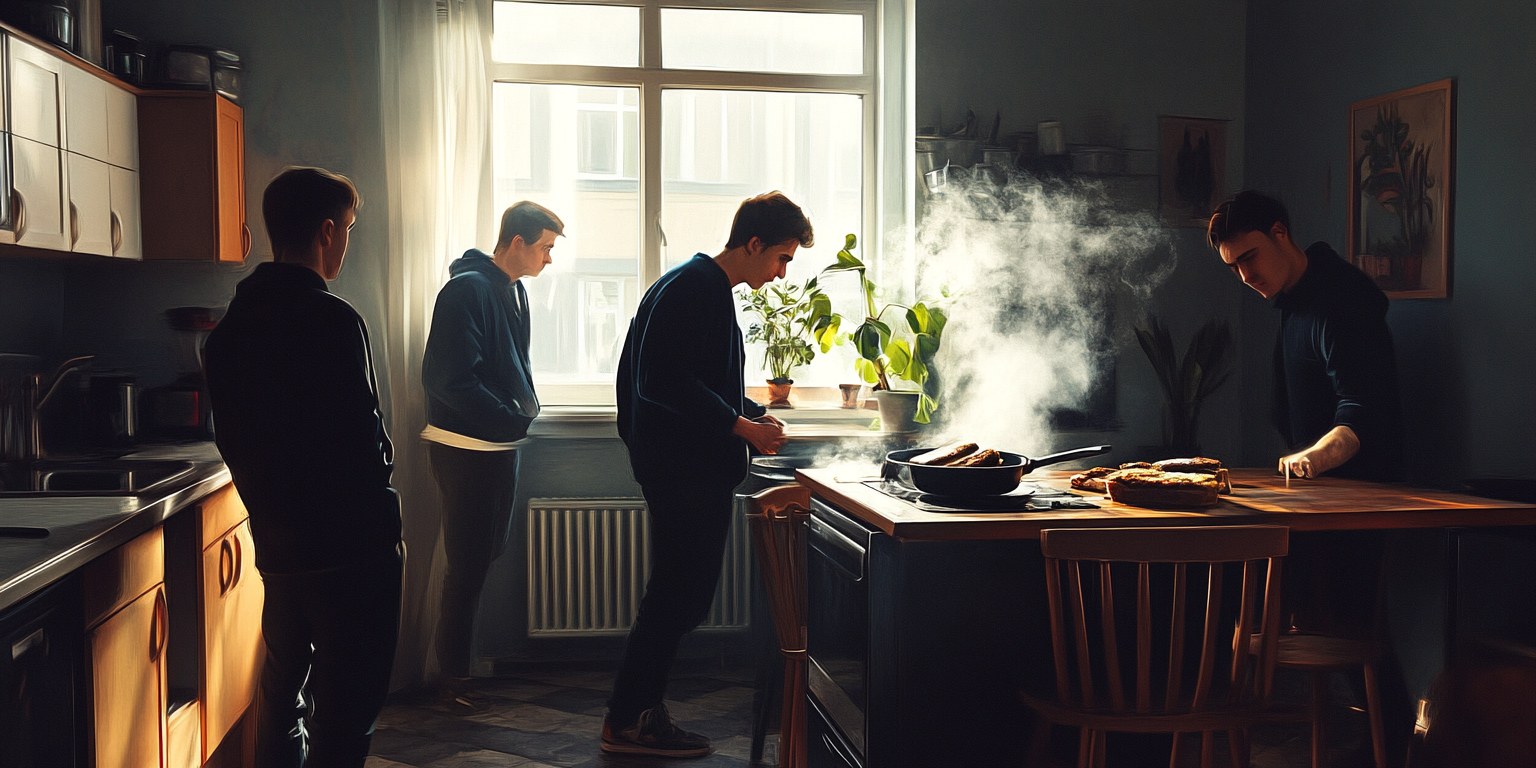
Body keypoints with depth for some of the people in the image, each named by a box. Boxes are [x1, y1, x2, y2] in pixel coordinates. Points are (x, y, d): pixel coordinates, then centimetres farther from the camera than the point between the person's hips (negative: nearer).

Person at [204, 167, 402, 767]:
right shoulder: (333, 321, -17)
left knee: (282, 691, 21)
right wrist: (386, 530, -6)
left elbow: (233, 441, 12)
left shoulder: (229, 327, 7)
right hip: (350, 549, -8)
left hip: (277, 543, 8)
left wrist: (273, 513, 19)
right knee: (344, 715, 0)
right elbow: (362, 443, -18)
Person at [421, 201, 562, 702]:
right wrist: (513, 418, -19)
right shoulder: (466, 290, -16)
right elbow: (451, 380, -22)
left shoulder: (514, 291, 13)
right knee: (468, 564, -3)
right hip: (466, 448, -9)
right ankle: (456, 679, 6)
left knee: (489, 557, 15)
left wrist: (526, 406, 9)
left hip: (502, 445, 9)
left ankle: (481, 665, 26)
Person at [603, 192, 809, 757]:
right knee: (677, 599, -5)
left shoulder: (711, 290, 19)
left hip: (698, 474, 11)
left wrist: (756, 416, 15)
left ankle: (637, 714, 21)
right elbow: (666, 383, -24)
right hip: (684, 472, -11)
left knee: (679, 599, 13)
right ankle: (628, 721, 5)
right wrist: (742, 426, -20)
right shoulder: (692, 288, -15)